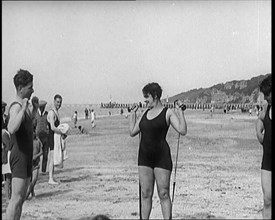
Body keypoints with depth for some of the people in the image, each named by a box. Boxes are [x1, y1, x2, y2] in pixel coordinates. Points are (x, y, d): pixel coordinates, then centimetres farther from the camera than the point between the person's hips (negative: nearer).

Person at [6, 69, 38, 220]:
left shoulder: (23, 106, 15)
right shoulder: (16, 106, -16)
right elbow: (11, 129, -35)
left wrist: (34, 110, 22)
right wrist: (23, 109, -32)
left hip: (26, 156, 10)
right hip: (19, 155, -10)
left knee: (21, 198, 12)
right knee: (16, 198, -12)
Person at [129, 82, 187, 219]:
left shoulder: (168, 113, -3)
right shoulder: (145, 113, 13)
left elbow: (183, 131, -14)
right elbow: (132, 132, 17)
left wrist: (180, 111, -15)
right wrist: (133, 114, 18)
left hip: (161, 157, -5)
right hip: (144, 157, 5)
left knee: (164, 194, -2)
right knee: (145, 193, 8)